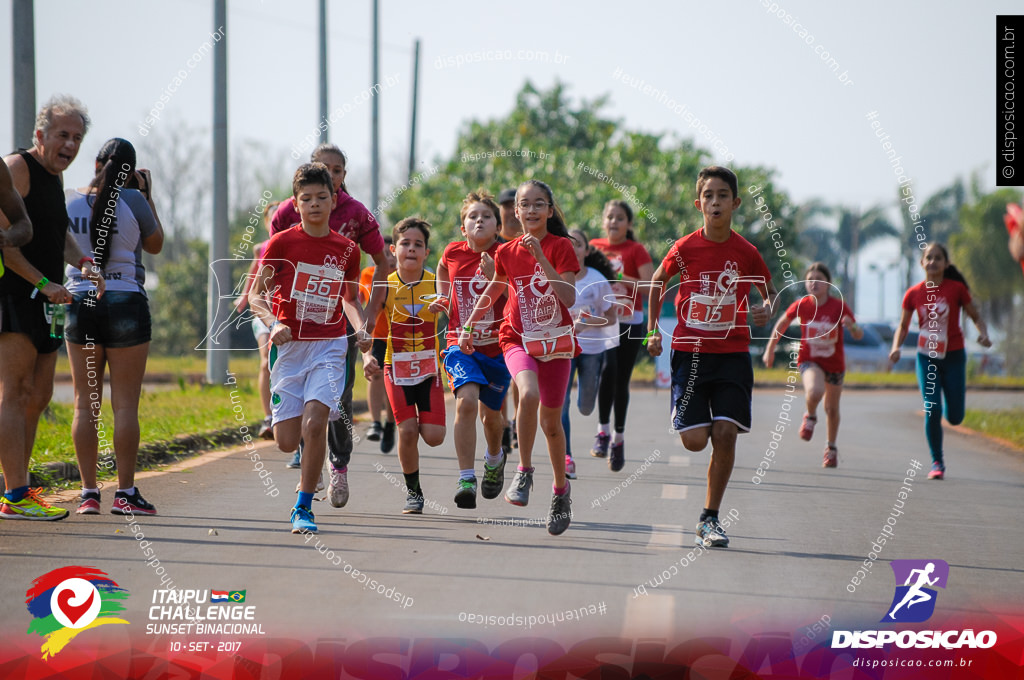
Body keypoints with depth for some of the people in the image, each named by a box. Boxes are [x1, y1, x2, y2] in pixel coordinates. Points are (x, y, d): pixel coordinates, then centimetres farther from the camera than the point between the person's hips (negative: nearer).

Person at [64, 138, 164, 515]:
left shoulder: (70, 201, 1)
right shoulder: (133, 201, -8)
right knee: (125, 404, -1)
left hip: (80, 304, 3)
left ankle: (88, 492, 5)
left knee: (85, 404, 7)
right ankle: (125, 493, -2)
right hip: (126, 303, -3)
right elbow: (155, 244, 7)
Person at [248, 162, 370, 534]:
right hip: (289, 346, 0)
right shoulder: (282, 243, -3)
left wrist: (361, 329, 0)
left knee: (314, 425, -20)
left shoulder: (346, 249, 4)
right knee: (287, 441, -3)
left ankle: (303, 508, -7)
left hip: (329, 346, 0)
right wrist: (273, 324, -19)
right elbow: (257, 296, -1)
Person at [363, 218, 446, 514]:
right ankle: (413, 491, 11)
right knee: (407, 431, -10)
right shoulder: (385, 286, -8)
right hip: (396, 366, -1)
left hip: (429, 366, 1)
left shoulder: (436, 284, -7)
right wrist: (366, 356, -24)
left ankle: (420, 420, 31)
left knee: (434, 436, -7)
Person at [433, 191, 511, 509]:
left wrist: (494, 277, -27)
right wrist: (443, 300, 17)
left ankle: (495, 458, 50)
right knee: (466, 400, -24)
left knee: (490, 412, 15)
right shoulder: (453, 253, 0)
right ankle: (466, 479, -24)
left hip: (497, 346, 0)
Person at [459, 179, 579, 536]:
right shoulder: (507, 252, 1)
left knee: (551, 420, 7)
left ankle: (561, 487, 30)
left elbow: (569, 298, -18)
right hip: (518, 337, 1)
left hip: (556, 339, -1)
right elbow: (494, 289, 20)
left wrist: (541, 257, -24)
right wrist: (468, 326, 20)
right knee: (529, 394, -30)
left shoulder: (561, 247, -7)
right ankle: (524, 472, -14)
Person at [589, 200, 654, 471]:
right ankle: (603, 430, -9)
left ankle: (619, 436, 19)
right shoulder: (594, 247, 9)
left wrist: (619, 277, -18)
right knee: (608, 369, -21)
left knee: (621, 381, 2)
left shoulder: (636, 250, 0)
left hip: (629, 323, -1)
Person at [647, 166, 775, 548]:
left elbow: (769, 291, 14)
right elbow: (658, 282, 15)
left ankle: (709, 519, 1)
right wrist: (653, 330, 12)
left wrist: (766, 310, -8)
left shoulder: (746, 252, -3)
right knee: (694, 440, -9)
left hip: (733, 354, 1)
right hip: (690, 353, 0)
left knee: (725, 434, -11)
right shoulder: (684, 249, -4)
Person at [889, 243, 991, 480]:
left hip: (954, 356, 0)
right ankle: (937, 462, 2)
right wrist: (896, 347, -8)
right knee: (932, 410, -13)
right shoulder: (913, 294, -1)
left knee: (954, 417, 1)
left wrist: (984, 335, -17)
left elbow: (976, 317, 3)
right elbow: (903, 326, 10)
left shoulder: (956, 289, -5)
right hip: (927, 357, 0)